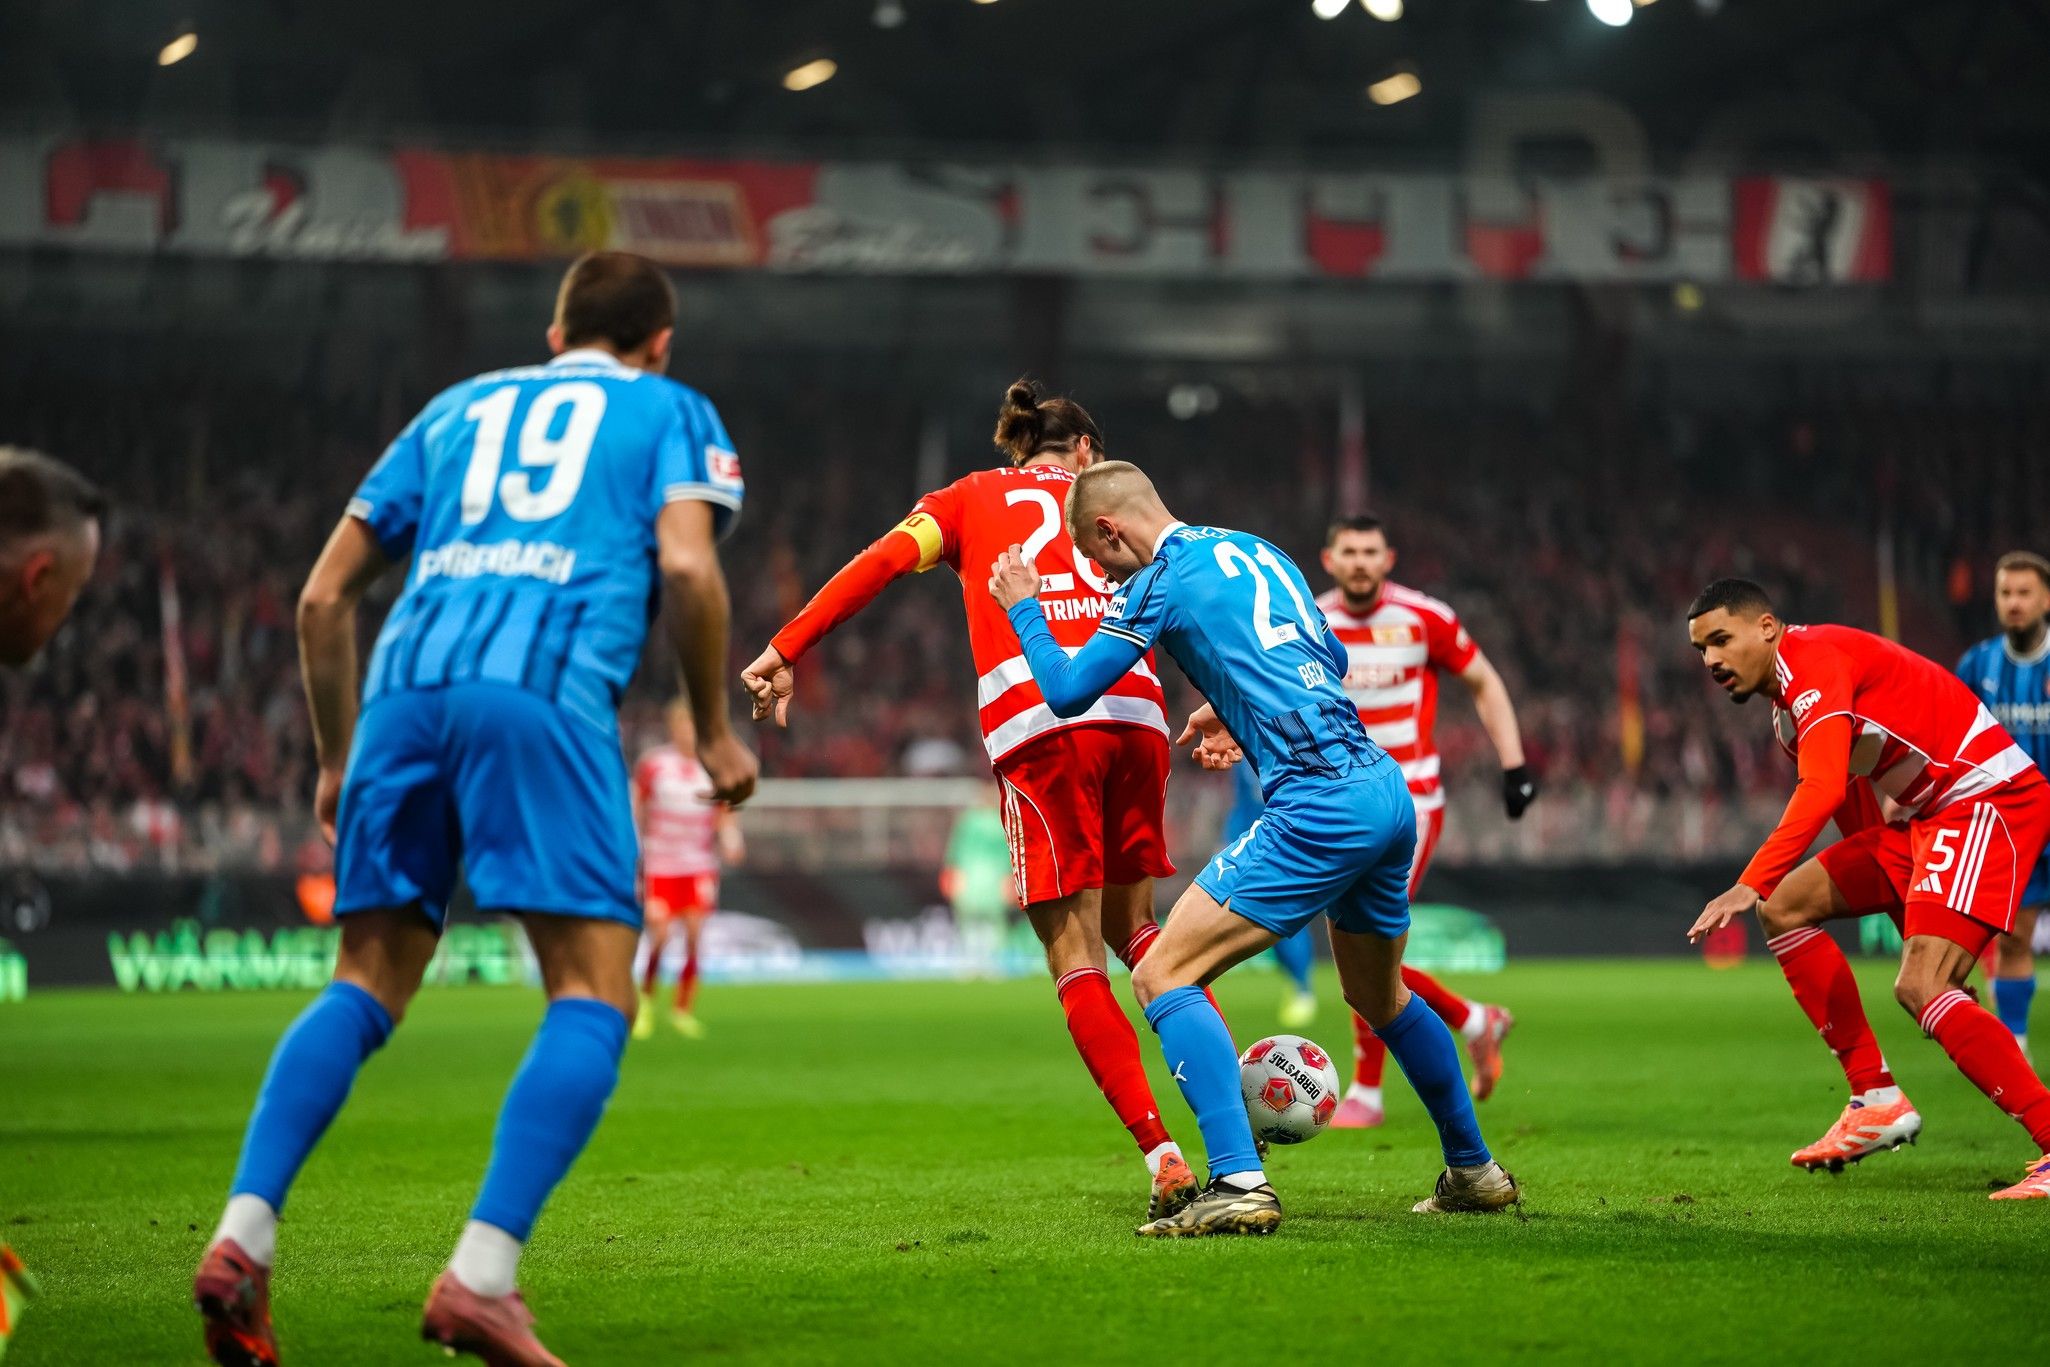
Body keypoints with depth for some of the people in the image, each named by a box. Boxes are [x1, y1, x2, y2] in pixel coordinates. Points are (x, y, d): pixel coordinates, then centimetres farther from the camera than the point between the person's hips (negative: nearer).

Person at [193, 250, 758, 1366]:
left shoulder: (460, 407, 32)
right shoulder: (670, 410, 21)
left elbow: (323, 596, 26)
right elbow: (686, 565, 0)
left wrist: (335, 761, 34)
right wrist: (714, 731, 10)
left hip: (408, 683, 5)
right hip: (547, 689, -4)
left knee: (365, 987, 10)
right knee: (593, 997, -4)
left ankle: (241, 1236, -6)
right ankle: (480, 1276, -19)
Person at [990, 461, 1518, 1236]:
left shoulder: (1160, 582, -2)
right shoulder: (1256, 553, 21)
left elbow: (1068, 691, 0)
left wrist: (1023, 609, 15)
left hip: (1321, 807, -8)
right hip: (1388, 790, 8)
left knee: (1162, 977, -6)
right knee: (1380, 998, 29)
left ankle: (1239, 1185, -18)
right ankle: (1474, 1172, 37)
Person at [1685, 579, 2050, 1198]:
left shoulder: (1812, 658, -16)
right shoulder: (1789, 707, 16)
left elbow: (1823, 789, -29)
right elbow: (1851, 803, 26)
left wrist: (1751, 884, -35)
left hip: (1988, 797, -10)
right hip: (1922, 820, 10)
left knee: (1921, 986, -23)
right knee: (1786, 906, 6)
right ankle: (1877, 1100, 6)